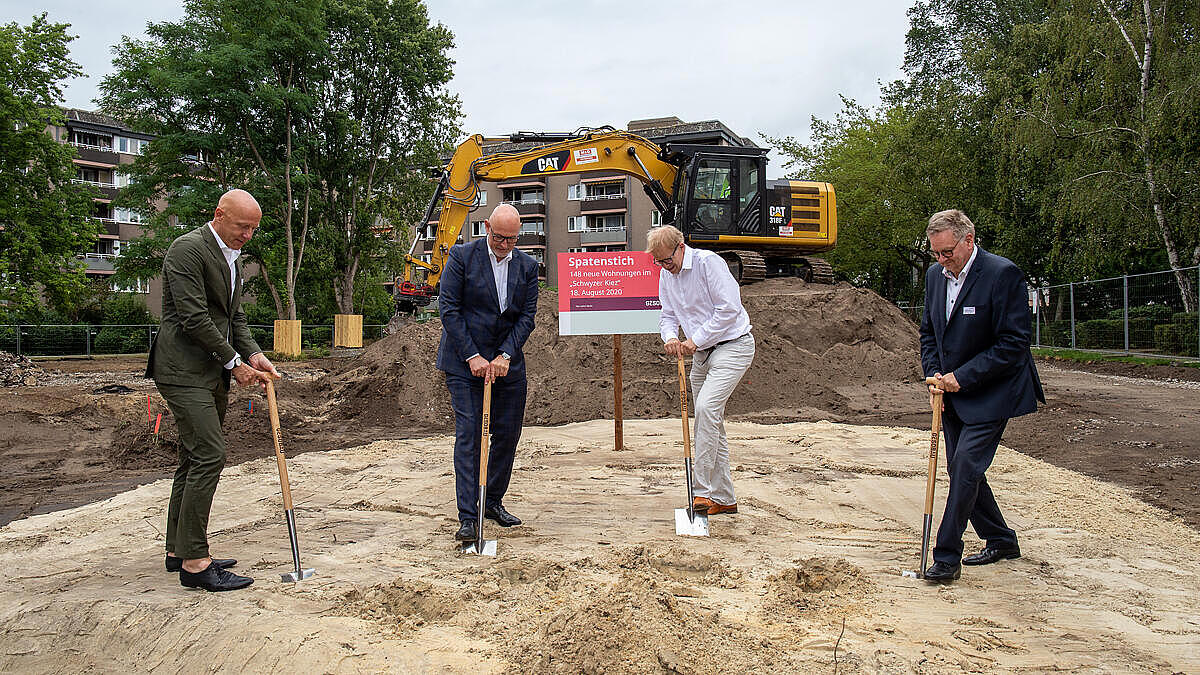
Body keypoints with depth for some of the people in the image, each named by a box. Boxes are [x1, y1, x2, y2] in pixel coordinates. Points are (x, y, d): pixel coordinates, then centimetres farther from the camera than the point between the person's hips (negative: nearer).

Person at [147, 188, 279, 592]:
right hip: (184, 371, -10)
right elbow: (194, 319, -18)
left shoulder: (230, 257, 18)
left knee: (194, 459, 12)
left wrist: (254, 355, 3)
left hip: (211, 373, 10)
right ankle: (194, 562, -11)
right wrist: (234, 363, -12)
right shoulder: (188, 249, -12)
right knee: (209, 456, -15)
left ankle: (178, 550, 22)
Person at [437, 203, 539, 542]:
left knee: (508, 435, 8)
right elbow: (448, 309, -9)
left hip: (508, 364, 4)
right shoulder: (462, 256, -5)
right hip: (465, 362, -4)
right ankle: (468, 517, -5)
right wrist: (473, 357, -14)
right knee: (468, 435, -8)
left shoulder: (528, 266, 5)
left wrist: (505, 356, -10)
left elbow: (527, 316, 3)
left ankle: (493, 501, 26)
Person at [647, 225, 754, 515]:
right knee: (711, 422, 9)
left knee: (707, 407, -25)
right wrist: (670, 337, -8)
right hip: (702, 354, 9)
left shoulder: (709, 262, -16)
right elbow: (668, 315, 15)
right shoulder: (666, 276, 9)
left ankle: (702, 491, -21)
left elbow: (729, 309, -21)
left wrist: (695, 340, -19)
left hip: (732, 345, -9)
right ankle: (724, 499, 18)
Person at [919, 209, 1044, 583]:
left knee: (965, 467, -13)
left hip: (990, 394, -7)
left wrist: (961, 377, -19)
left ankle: (946, 557, -4)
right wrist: (935, 376, 0)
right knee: (961, 470, 12)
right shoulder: (935, 275, 4)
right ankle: (1001, 541, 30)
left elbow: (1014, 343, -19)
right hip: (953, 393, 8)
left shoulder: (1003, 274, -17)